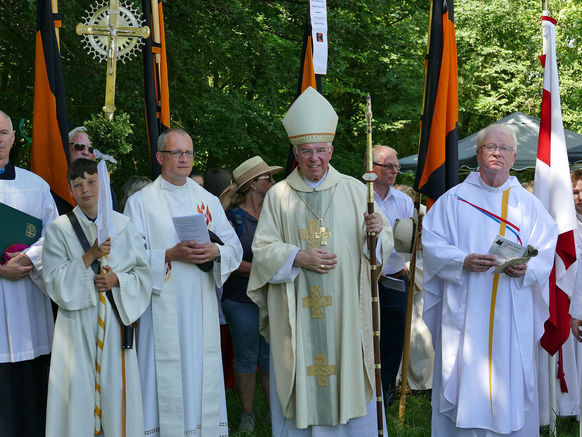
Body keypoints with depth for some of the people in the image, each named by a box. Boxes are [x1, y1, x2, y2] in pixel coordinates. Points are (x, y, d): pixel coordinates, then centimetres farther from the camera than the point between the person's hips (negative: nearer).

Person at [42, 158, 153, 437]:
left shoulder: (122, 225, 6)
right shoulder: (59, 229, 2)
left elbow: (144, 273, 7)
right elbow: (53, 280, -5)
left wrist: (118, 280, -12)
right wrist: (89, 256, -16)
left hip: (115, 319, 1)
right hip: (77, 322, -1)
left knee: (116, 388, 1)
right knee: (78, 390, -1)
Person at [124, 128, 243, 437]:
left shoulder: (209, 201, 14)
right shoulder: (141, 201, 4)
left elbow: (235, 248, 10)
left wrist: (215, 251, -11)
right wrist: (170, 255, -17)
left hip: (202, 307, 3)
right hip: (162, 307, -3)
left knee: (202, 374, 4)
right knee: (166, 380, -4)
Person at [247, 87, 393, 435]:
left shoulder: (355, 191, 5)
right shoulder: (278, 196, 5)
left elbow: (384, 246, 4)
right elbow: (263, 249, 1)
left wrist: (377, 231, -19)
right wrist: (298, 257, -15)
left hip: (344, 311, 0)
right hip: (296, 313, 0)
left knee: (348, 383, 5)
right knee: (299, 389, 4)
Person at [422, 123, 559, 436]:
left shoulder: (528, 204, 10)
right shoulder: (454, 199, 5)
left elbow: (546, 250, 5)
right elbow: (431, 241, -1)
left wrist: (526, 269, -16)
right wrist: (463, 261, -17)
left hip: (512, 314, 1)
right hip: (465, 313, -1)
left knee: (511, 377, 4)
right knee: (464, 379, 1)